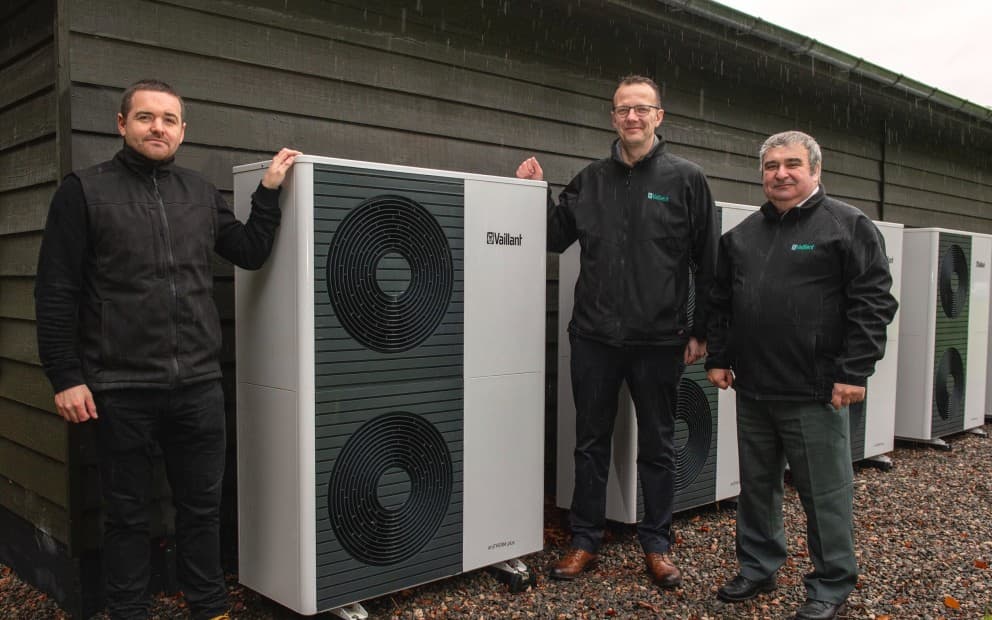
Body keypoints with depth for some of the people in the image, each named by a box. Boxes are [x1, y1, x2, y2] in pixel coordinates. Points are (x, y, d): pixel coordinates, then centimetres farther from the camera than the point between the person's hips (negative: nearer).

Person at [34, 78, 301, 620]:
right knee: (127, 513, 11)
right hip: (122, 389, -3)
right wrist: (66, 377, -8)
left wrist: (269, 191, 8)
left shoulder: (202, 194, 10)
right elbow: (56, 293, -4)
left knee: (202, 505, 14)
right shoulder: (84, 191, -2)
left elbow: (251, 253, 16)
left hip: (199, 384, 4)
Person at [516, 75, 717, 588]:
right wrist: (536, 193, 0)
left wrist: (700, 330, -3)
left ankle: (657, 543, 27)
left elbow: (707, 263, -1)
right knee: (590, 442, 11)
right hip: (594, 335, 3)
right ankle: (585, 539, 26)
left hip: (659, 339, -2)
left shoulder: (686, 179, -1)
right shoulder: (590, 180, 8)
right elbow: (555, 237, 14)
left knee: (657, 446, 11)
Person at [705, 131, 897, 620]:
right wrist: (717, 358, 11)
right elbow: (721, 303, 18)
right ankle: (758, 568, 32)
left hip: (815, 392, -5)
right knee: (756, 486, 16)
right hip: (753, 388, 6)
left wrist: (854, 372, -13)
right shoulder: (742, 235, 13)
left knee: (825, 492, 4)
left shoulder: (849, 227, -3)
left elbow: (872, 303, -8)